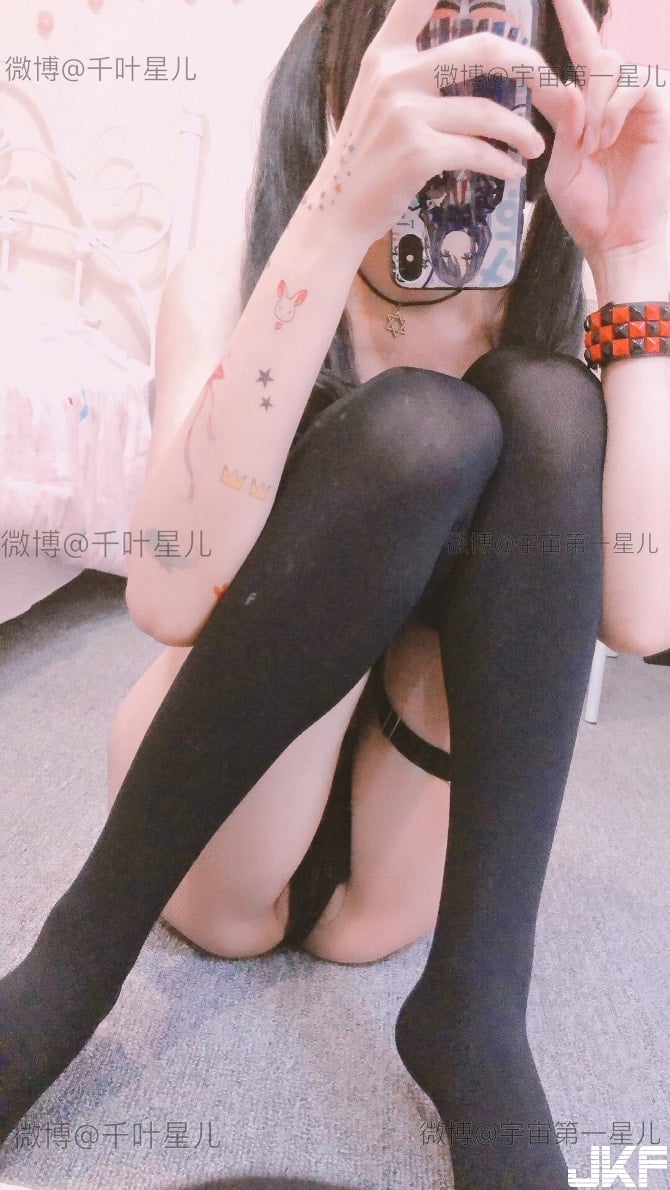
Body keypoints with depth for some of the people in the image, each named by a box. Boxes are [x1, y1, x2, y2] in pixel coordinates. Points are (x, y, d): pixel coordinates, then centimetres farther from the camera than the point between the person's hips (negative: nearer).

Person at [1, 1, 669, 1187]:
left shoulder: (537, 309, 0)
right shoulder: (239, 264, -7)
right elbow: (170, 600, -28)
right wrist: (338, 213, -33)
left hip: (406, 846, 3)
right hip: (217, 839, -2)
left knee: (549, 406, -20)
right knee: (420, 429, -26)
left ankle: (474, 1010, -18)